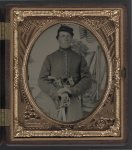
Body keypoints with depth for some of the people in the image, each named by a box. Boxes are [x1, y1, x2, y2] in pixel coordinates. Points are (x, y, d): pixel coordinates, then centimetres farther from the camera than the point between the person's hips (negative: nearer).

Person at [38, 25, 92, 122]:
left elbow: (87, 80, 4)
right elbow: (42, 80, 4)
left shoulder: (79, 58, 13)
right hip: (54, 100, 0)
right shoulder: (50, 58, 12)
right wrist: (56, 92, -14)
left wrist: (72, 91, -13)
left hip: (74, 99, 0)